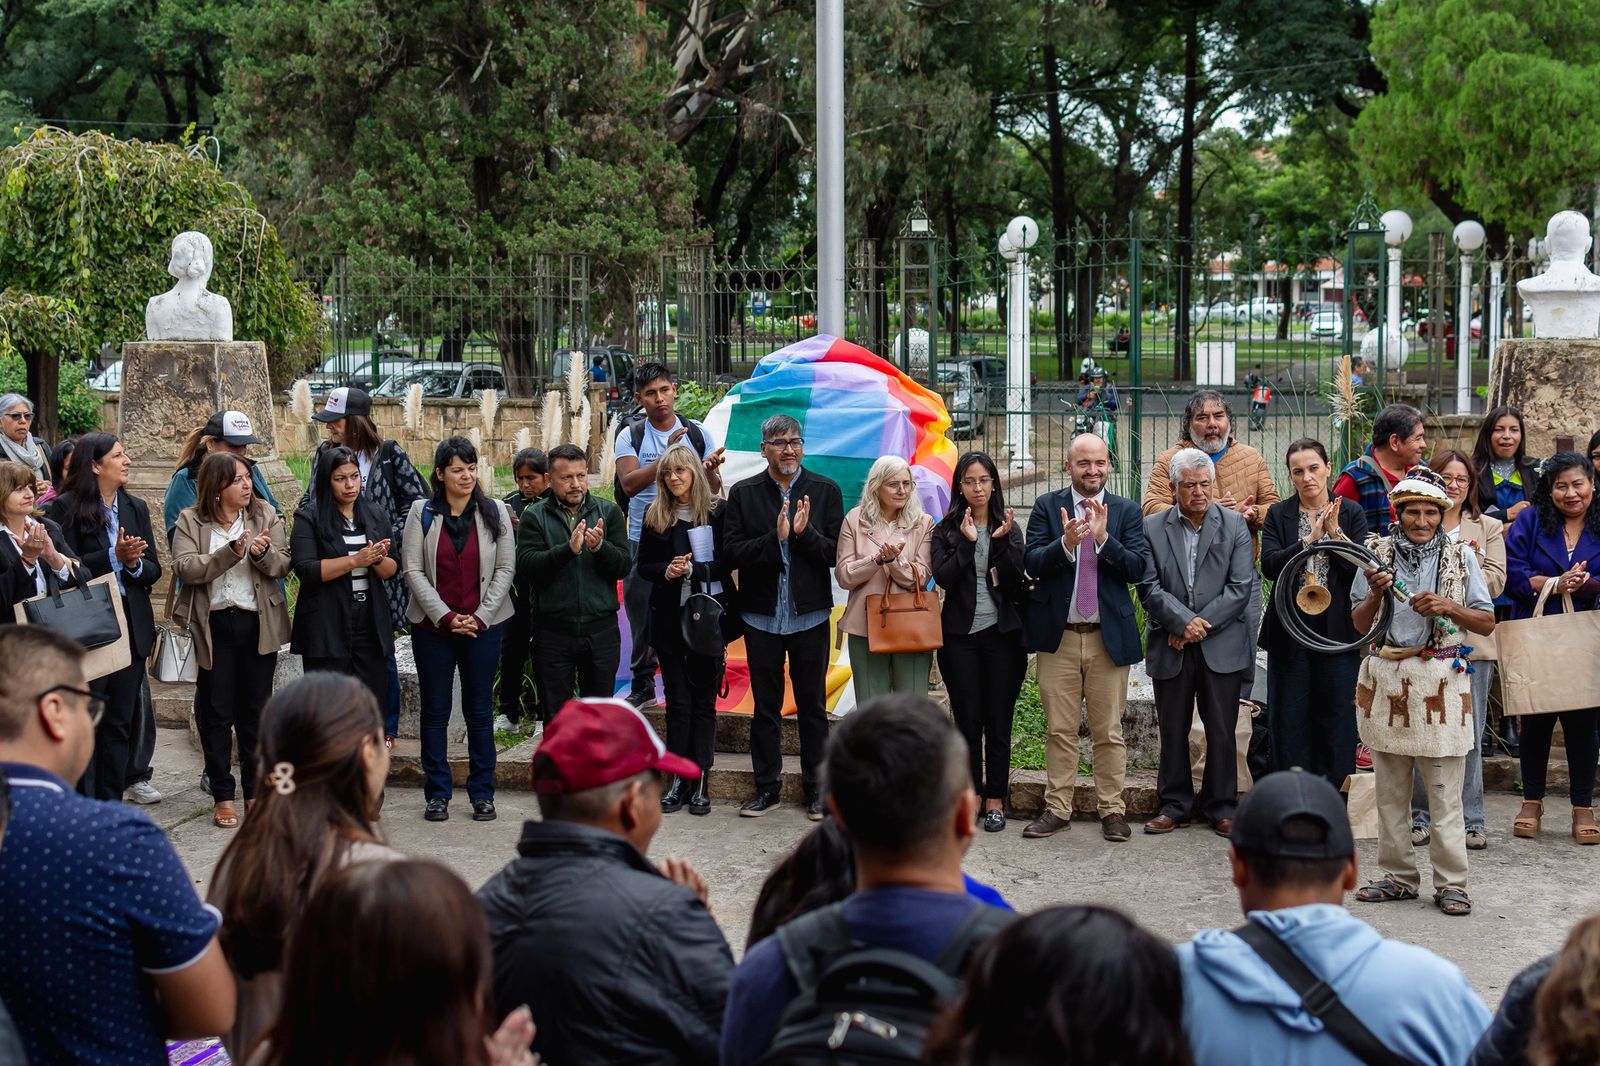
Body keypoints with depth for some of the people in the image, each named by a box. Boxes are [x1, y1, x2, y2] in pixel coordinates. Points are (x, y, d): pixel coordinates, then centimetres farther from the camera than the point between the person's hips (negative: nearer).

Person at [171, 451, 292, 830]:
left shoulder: (265, 515, 5)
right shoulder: (191, 521, -1)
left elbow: (283, 564, -2)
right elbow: (185, 568, -14)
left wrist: (262, 554, -23)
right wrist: (230, 553, -24)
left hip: (259, 624, 2)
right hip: (214, 627, -2)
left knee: (255, 710, 9)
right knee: (216, 712, 4)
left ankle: (255, 792, 19)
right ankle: (222, 796, 11)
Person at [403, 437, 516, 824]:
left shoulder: (495, 512, 3)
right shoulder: (422, 513, 1)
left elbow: (505, 569, 2)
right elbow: (413, 570, -3)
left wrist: (480, 617, -8)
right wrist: (446, 617, -11)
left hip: (483, 627, 0)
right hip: (432, 627, 0)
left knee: (480, 711, 5)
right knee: (435, 710, 5)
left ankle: (482, 794, 13)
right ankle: (437, 794, 13)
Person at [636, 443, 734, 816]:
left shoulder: (717, 512, -2)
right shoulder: (655, 516, 6)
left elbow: (728, 562, -7)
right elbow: (643, 567, 8)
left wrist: (692, 569, -18)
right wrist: (667, 571, -11)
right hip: (669, 617, 2)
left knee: (704, 699, 2)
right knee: (677, 700, 4)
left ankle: (699, 783, 6)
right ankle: (677, 781, 8)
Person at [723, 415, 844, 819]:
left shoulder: (826, 491, 0)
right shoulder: (743, 493, 0)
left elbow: (836, 552, -6)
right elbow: (732, 553, -8)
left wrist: (805, 534, -22)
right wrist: (775, 538, -21)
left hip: (809, 615, 0)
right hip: (762, 615, 0)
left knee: (812, 706, 8)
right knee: (765, 706, 9)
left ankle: (815, 788, 17)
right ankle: (766, 788, 18)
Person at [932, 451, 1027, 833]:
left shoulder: (1009, 528, 6)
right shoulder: (946, 531, 4)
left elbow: (1015, 581, -5)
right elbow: (943, 577, -10)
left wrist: (1000, 542, -17)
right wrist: (967, 542, -18)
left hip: (1002, 633, 0)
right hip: (960, 635, 0)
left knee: (998, 722, 3)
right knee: (967, 721, 3)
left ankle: (995, 800, 10)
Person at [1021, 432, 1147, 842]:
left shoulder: (1126, 512, 4)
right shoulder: (1047, 507, 3)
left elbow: (1137, 568, -6)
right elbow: (1032, 563, -7)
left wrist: (1103, 538, -20)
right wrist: (1066, 543, -25)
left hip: (1109, 635, 0)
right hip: (1058, 635, 0)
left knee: (1109, 731, 5)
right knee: (1059, 730, 6)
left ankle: (1112, 811, 13)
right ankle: (1057, 809, 13)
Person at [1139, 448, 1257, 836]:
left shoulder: (1234, 524, 3)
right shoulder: (1152, 528, 4)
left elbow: (1241, 587, -4)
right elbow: (1149, 587, -3)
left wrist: (1201, 626, -11)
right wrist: (1184, 621, -16)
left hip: (1222, 646, -1)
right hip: (1170, 648, 1)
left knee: (1221, 731, 3)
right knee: (1172, 730, 7)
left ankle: (1221, 807, 14)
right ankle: (1175, 805, 18)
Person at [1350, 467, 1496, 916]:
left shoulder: (1459, 556, 3)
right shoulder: (1377, 554, 6)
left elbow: (1487, 623, 4)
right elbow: (1359, 625, 8)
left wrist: (1448, 607, -12)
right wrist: (1376, 594, -10)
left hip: (1440, 680, -2)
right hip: (1386, 678, 2)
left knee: (1445, 792, -3)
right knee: (1389, 791, 8)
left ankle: (1451, 883, 4)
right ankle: (1398, 876, 18)